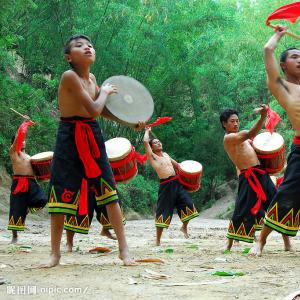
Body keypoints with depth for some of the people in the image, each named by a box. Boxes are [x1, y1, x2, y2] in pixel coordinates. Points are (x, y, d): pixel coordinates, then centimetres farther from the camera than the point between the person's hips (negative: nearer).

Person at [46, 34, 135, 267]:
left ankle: (124, 249, 5)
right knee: (61, 194, -1)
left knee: (109, 191, 0)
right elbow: (94, 110, -21)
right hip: (70, 137, -6)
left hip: (92, 135, 6)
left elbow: (102, 110, 21)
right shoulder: (69, 76, -15)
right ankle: (55, 254, 11)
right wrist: (105, 92, -3)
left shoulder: (91, 79, 8)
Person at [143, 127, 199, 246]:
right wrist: (147, 131, 4)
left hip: (176, 182, 6)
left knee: (188, 205, 1)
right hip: (166, 186, -6)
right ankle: (158, 240, 4)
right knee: (163, 213, -5)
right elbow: (145, 142, -13)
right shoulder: (152, 156, -1)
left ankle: (184, 227, 25)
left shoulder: (165, 155, 20)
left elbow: (175, 164, 33)